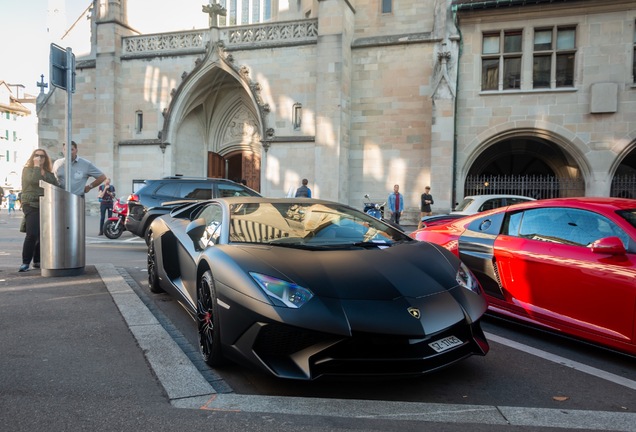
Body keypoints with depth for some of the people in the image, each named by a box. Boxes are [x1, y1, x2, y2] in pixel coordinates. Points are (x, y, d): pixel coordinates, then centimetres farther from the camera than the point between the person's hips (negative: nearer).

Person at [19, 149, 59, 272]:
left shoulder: (49, 173, 17)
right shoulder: (27, 169, 2)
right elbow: (34, 180, -18)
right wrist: (36, 165, -11)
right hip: (31, 206, -5)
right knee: (32, 234, -15)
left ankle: (37, 261, 14)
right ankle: (25, 262, -6)